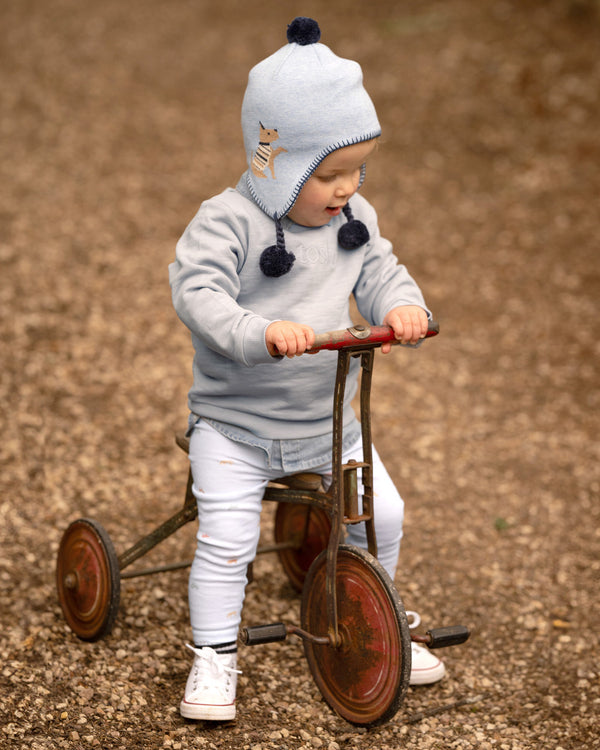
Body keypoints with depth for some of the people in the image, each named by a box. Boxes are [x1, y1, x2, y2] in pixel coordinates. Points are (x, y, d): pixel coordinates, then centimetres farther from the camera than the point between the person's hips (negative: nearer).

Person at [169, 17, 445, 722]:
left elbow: (380, 274, 3)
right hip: (234, 420, -5)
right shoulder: (227, 221, -19)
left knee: (382, 513, 6)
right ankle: (213, 656, 3)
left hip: (326, 418, 5)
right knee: (226, 537, -15)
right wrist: (259, 332, -46)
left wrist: (403, 306, -21)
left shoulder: (355, 218, 1)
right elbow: (198, 293, -29)